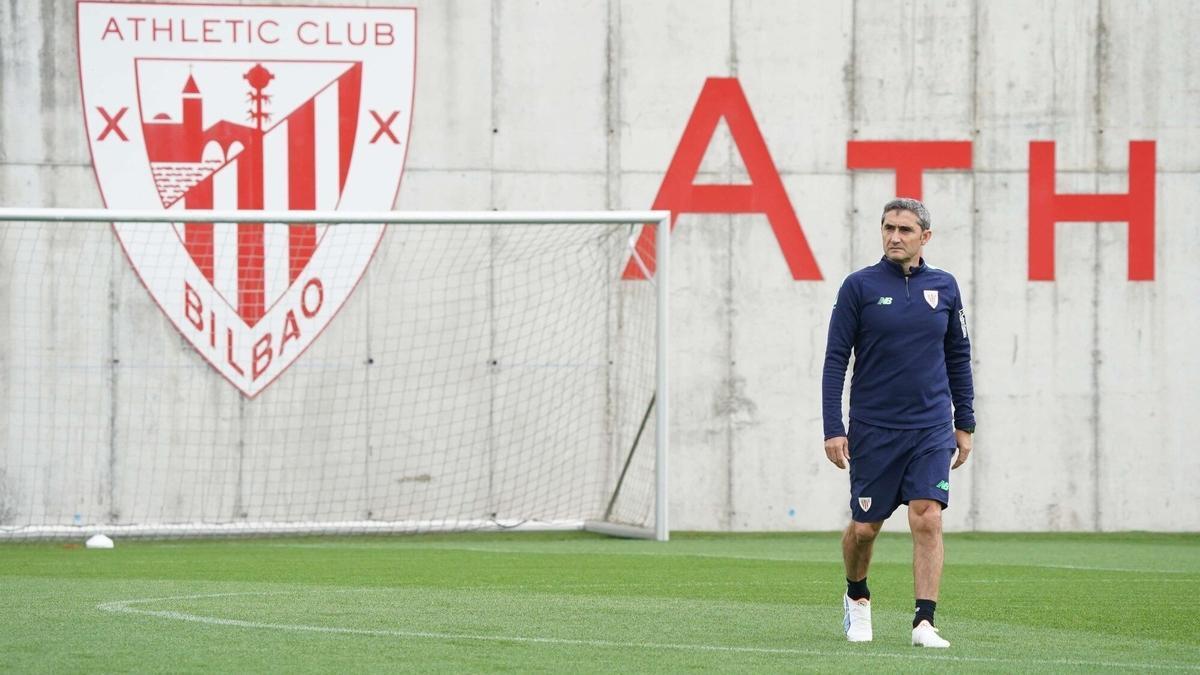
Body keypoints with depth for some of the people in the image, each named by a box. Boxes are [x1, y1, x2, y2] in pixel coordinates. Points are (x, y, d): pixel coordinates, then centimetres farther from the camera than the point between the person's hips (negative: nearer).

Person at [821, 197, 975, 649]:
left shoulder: (944, 287, 5)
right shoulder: (859, 286, -3)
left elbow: (959, 358, 14)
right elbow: (835, 360, -3)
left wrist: (964, 424, 11)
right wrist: (833, 430, -9)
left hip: (931, 430, 1)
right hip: (873, 429, -1)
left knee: (927, 520, -12)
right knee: (865, 526, 7)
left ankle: (924, 623, -12)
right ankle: (857, 598, 35)